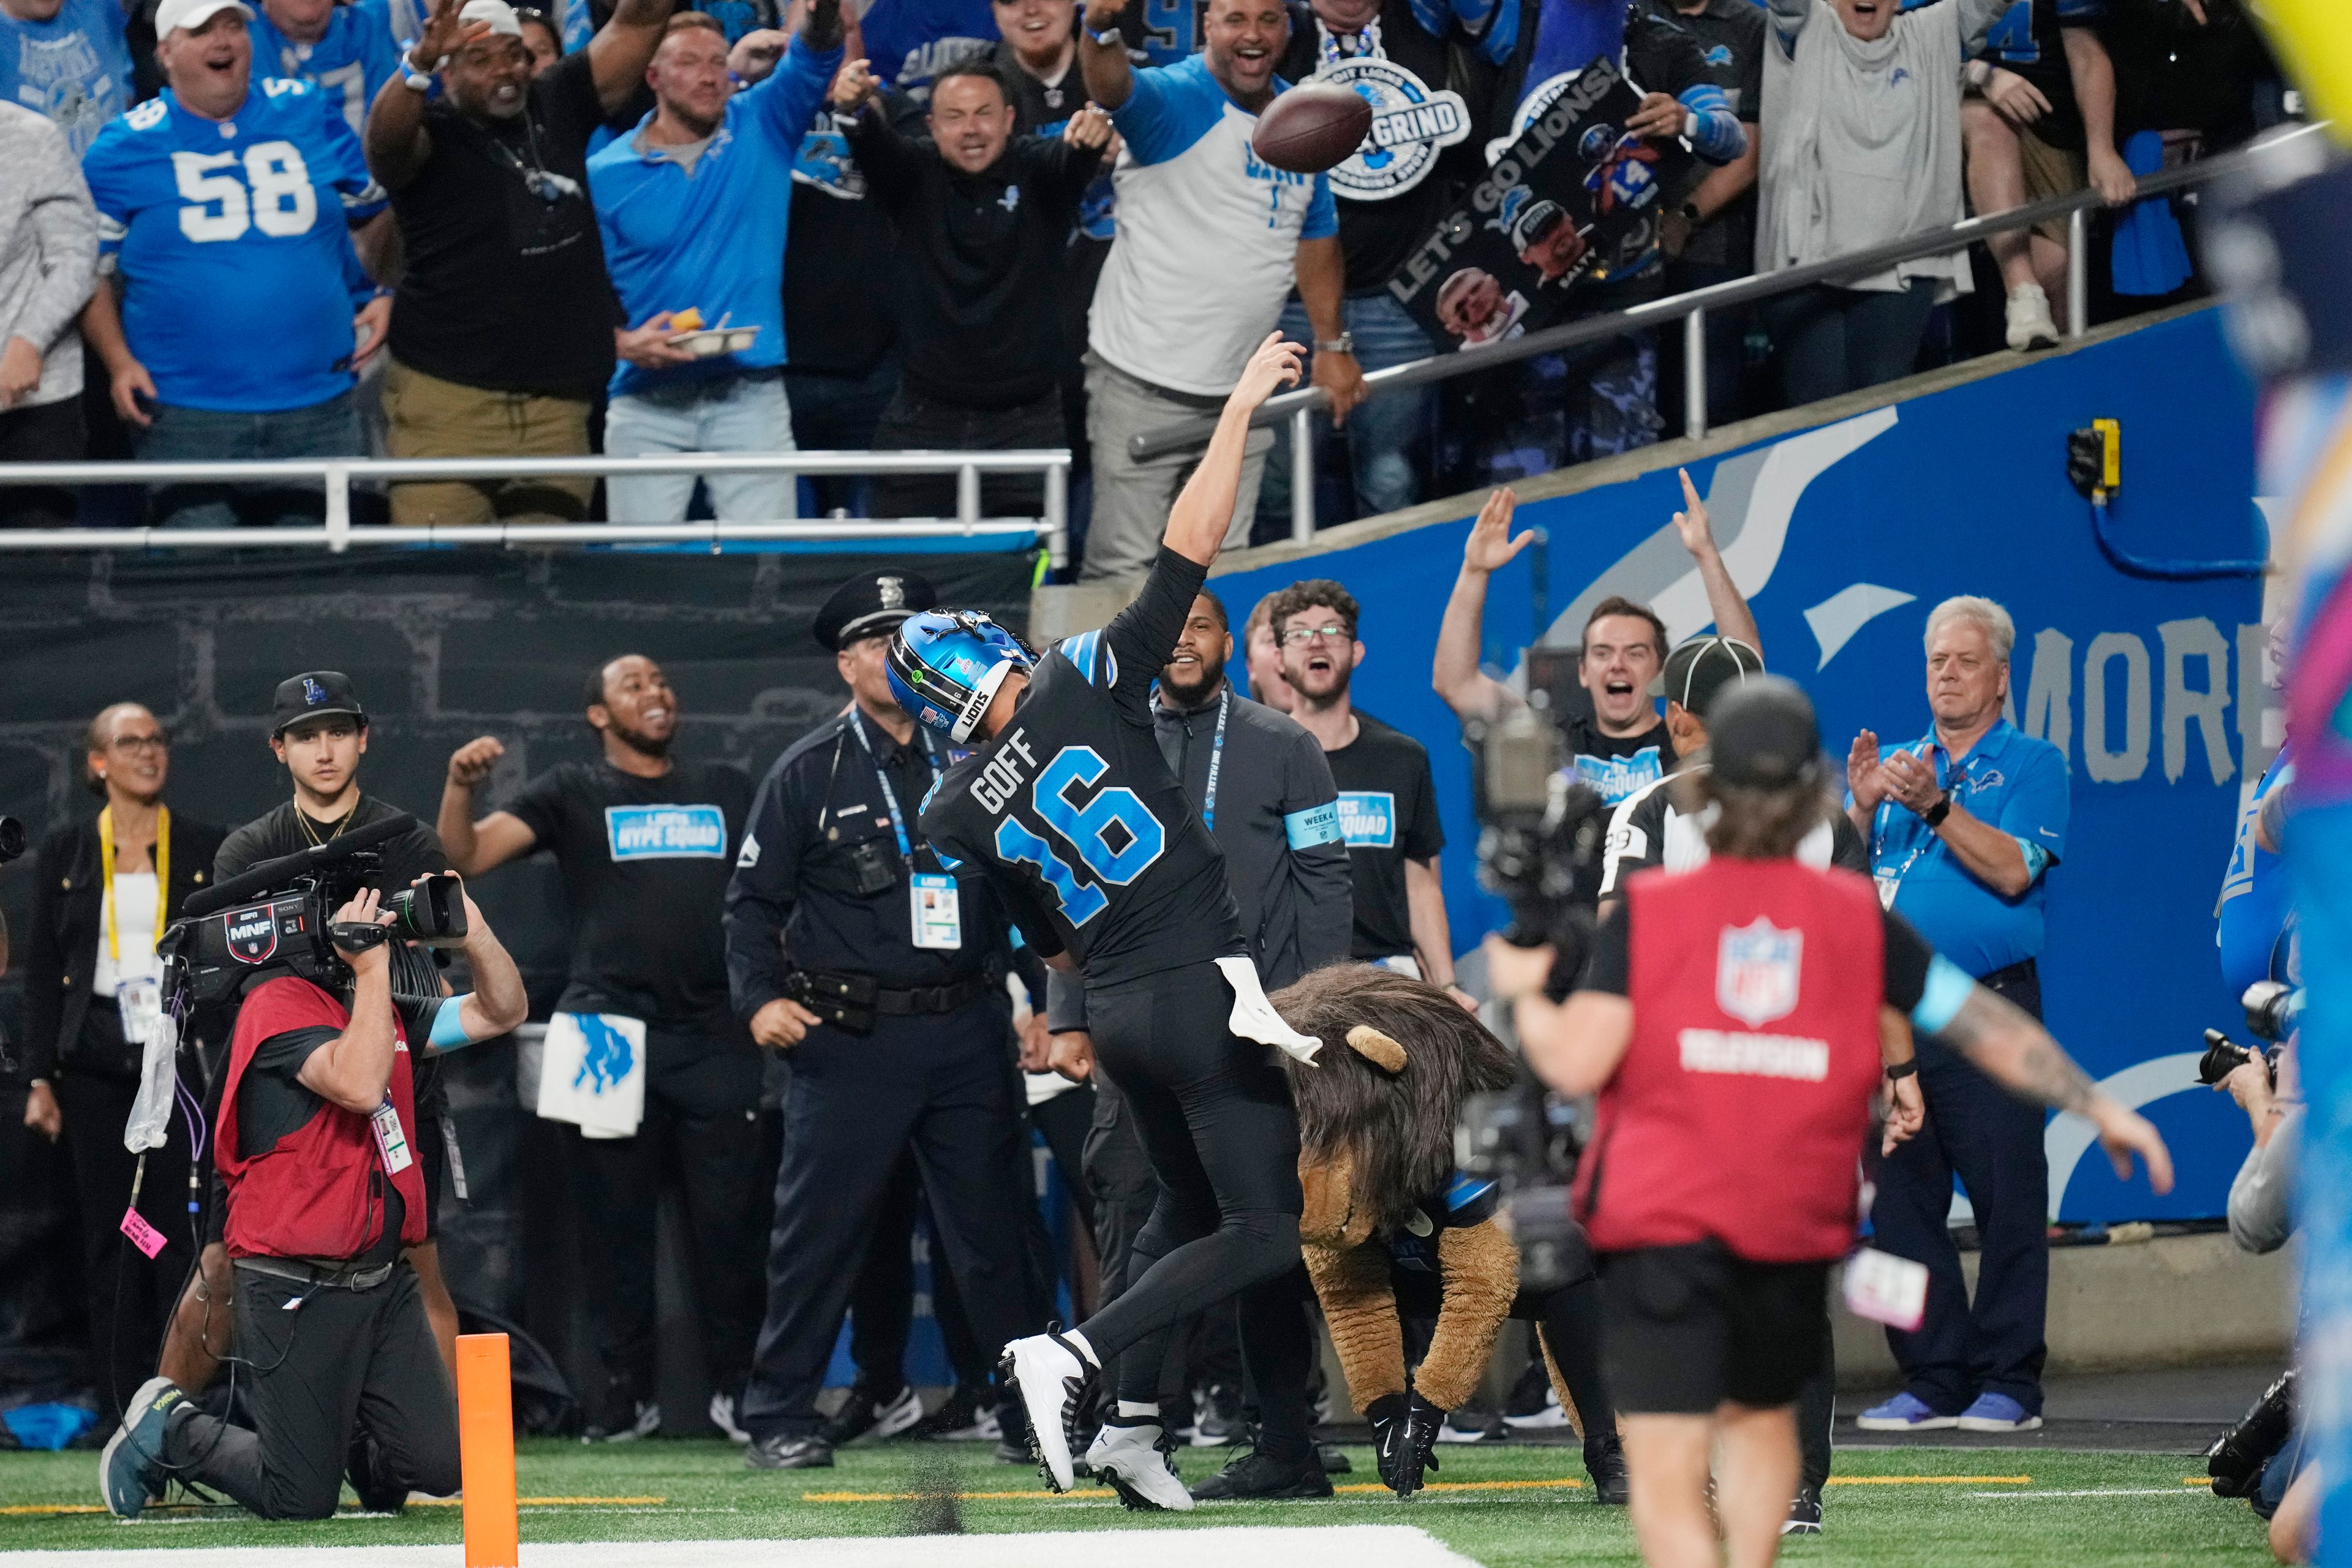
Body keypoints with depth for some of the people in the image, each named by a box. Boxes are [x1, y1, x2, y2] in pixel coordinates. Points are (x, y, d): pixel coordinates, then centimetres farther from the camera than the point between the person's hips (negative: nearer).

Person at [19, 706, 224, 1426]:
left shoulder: (206, 850, 7)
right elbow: (42, 970, 7)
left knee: (181, 1231, -7)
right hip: (98, 1064, 1)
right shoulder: (65, 852, 8)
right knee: (110, 1236, 2)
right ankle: (122, 1414, 6)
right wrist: (39, 1081, 2)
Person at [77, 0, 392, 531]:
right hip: (185, 421, -2)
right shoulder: (123, 149, 3)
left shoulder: (312, 117, 9)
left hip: (318, 414, 2)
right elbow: (90, 269, 7)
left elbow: (377, 209, 21)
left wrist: (382, 297, 6)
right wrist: (119, 362, -5)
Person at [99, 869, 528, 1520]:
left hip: (384, 1282, 7)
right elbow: (360, 1084, -29)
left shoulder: (382, 1007, 13)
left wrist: (474, 934, 0)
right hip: (298, 1290, -7)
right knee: (303, 1500, -4)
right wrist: (372, 968, -24)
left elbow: (501, 1012, 16)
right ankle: (168, 1430, 20)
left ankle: (344, 1428, 27)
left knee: (439, 1466, -4)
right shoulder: (280, 1005, -13)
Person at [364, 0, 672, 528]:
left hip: (558, 406, 5)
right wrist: (419, 64, -46)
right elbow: (385, 139, -27)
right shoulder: (431, 134, -4)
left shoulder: (557, 108, 11)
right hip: (449, 400, -5)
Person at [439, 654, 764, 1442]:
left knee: (729, 1221, -1)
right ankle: (624, 1395, 7)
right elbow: (465, 858, 0)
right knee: (614, 1223, 0)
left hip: (716, 1040, 2)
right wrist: (460, 786, -18)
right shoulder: (573, 794, 11)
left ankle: (739, 1387, 9)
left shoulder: (728, 792, 20)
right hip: (610, 1033, -2)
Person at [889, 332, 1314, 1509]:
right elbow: (1189, 546, -11)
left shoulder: (955, 817, 5)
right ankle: (1074, 1358, -18)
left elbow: (1051, 945, 13)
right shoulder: (1081, 686, -9)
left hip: (1118, 1012, 7)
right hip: (1204, 989, -6)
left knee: (1186, 1206, 24)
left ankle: (1132, 1426, 16)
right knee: (1265, 1234, -5)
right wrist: (1239, 410, -4)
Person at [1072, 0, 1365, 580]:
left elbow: (1316, 238, 20)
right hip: (1145, 380, -6)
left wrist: (1331, 346, 16)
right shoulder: (1175, 98, -13)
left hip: (1243, 387, 6)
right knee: (1123, 566, -6)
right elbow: (1114, 88, -37)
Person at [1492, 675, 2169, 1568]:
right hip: (1795, 1238, 3)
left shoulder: (1647, 915, -2)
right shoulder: (1859, 920, 4)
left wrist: (1524, 994, 10)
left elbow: (1575, 1064, -9)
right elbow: (1984, 1025, 7)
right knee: (1761, 1414, 30)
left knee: (1666, 1474, -5)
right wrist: (2094, 1106, 16)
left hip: (1660, 1233, -3)